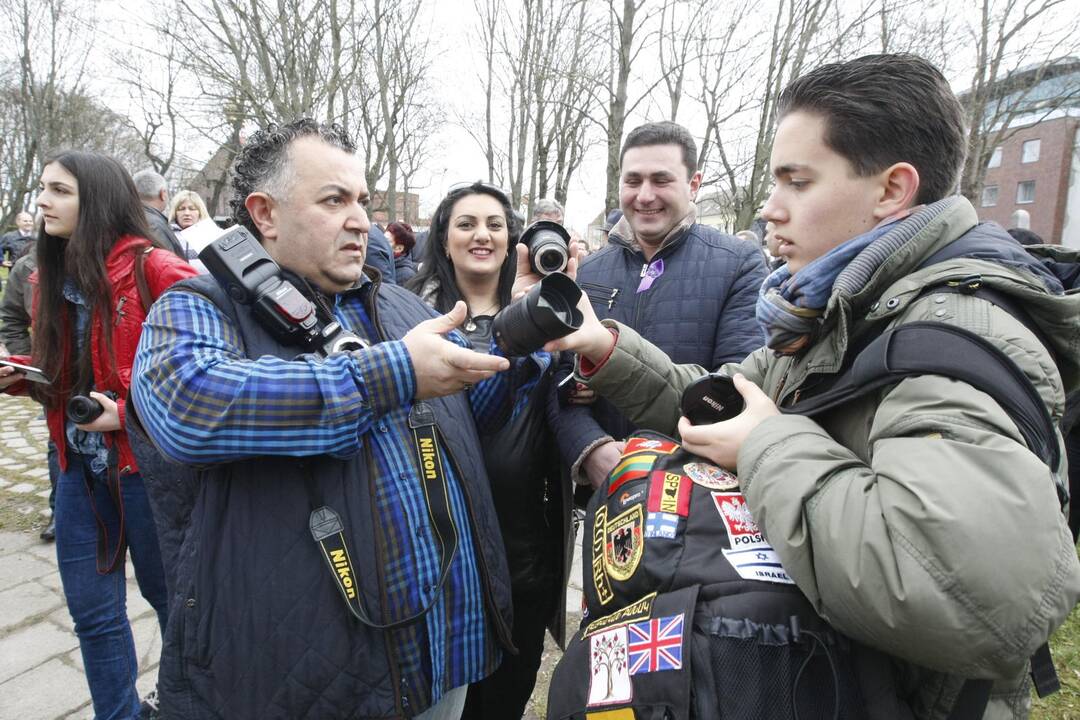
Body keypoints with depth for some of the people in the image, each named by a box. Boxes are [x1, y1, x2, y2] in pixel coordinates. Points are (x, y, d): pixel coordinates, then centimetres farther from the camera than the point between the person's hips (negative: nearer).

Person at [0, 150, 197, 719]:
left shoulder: (154, 270, -16)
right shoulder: (53, 276, 8)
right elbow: (59, 374, 19)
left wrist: (132, 412, -22)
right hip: (80, 467, 7)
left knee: (172, 597, 14)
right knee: (92, 611, 15)